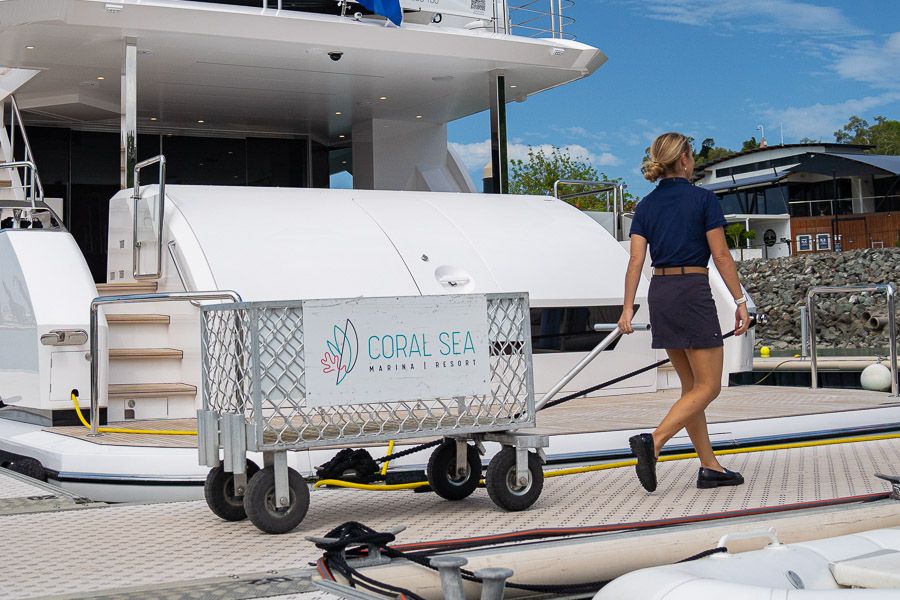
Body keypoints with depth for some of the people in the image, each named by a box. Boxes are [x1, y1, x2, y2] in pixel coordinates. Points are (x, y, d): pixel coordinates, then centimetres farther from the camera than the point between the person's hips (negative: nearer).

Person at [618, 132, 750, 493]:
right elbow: (721, 256, -7)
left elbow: (636, 260, 1)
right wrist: (740, 301, -3)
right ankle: (653, 442, -21)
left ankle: (710, 467, 15)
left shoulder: (646, 206, 8)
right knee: (708, 386, -2)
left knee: (691, 385, 13)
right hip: (693, 291, -6)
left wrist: (628, 307, -1)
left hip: (660, 293, 7)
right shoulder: (703, 199, -6)